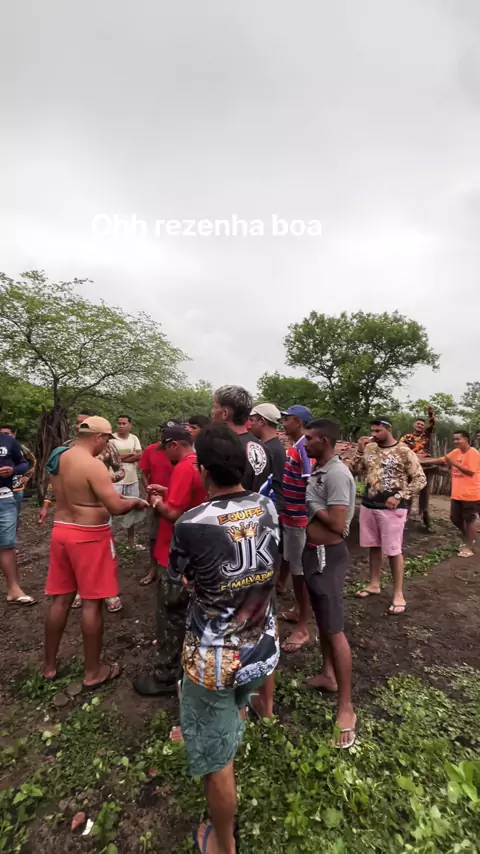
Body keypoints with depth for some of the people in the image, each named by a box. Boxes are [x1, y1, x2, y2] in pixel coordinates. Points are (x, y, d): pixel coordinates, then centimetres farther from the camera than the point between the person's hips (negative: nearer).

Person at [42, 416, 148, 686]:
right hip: (90, 536, -8)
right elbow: (116, 507, -25)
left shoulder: (59, 458, 5)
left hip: (62, 530, 8)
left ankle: (49, 665, 35)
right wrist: (136, 502, -6)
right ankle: (93, 672, 21)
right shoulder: (93, 465, -22)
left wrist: (106, 485, 18)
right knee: (92, 603, 5)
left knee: (61, 599, 19)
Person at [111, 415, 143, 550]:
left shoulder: (134, 438, 5)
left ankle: (131, 542, 32)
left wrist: (122, 457, -14)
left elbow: (139, 456, -6)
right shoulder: (112, 438, -8)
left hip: (132, 481, 5)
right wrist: (131, 454, -10)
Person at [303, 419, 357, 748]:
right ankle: (328, 674, 42)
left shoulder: (337, 474, -22)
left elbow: (338, 524, -27)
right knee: (322, 619, 23)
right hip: (313, 551, 9)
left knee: (335, 629, 1)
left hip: (328, 555, -9)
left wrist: (309, 502, -19)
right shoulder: (318, 471, 6)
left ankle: (346, 707, 16)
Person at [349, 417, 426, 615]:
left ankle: (398, 594, 18)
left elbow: (420, 479, -7)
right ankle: (374, 584, 33)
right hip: (368, 505, 5)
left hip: (392, 508, -5)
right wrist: (359, 451, -7)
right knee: (373, 546, 16)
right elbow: (354, 471, 6)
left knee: (393, 550, 4)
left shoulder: (404, 452, -10)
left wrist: (400, 496, -15)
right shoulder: (369, 448, 3)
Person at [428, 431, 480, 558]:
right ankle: (467, 539, 36)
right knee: (455, 518, 14)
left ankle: (469, 547, 14)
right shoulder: (456, 452, 8)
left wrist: (454, 463, -26)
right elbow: (442, 460, 10)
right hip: (457, 494, 8)